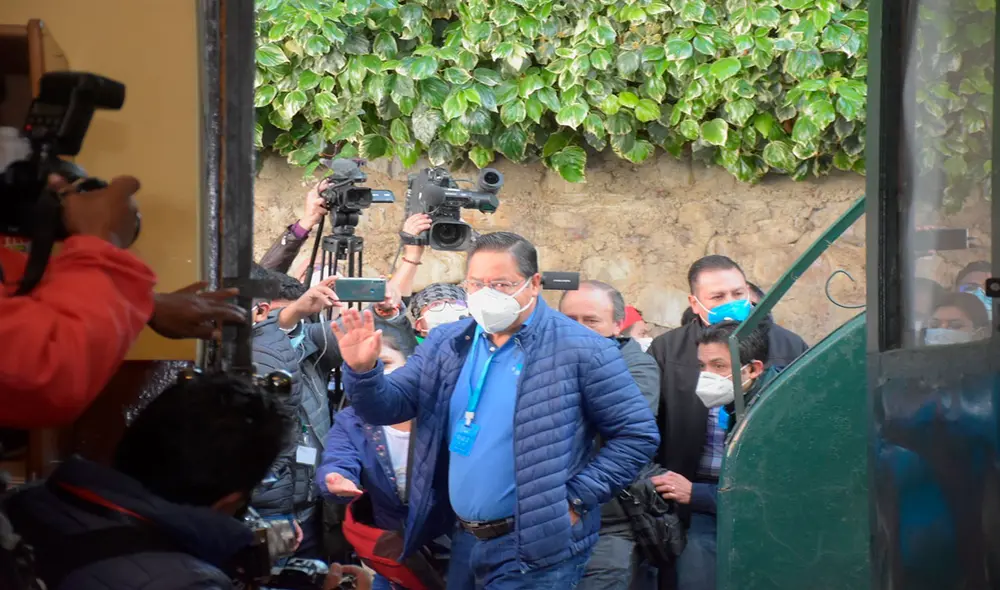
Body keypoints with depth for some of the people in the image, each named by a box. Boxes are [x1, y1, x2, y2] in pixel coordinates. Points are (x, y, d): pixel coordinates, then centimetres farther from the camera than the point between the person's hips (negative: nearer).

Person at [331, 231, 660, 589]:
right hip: (464, 540, 6)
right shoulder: (447, 344, 6)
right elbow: (388, 408, 5)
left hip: (536, 548, -6)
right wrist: (363, 371, -16)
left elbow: (637, 435, -8)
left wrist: (575, 499, -13)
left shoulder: (580, 349, -11)